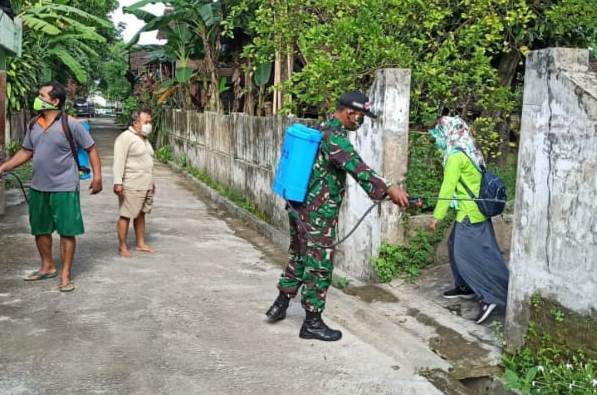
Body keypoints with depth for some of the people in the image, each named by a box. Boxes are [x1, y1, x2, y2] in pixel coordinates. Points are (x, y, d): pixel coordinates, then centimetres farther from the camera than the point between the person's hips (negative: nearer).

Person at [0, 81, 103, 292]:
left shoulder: (71, 125, -11)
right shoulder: (34, 125, 7)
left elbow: (91, 148, -6)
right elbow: (25, 152, 15)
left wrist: (97, 176, -13)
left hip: (64, 188, -6)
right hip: (38, 188, 6)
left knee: (67, 231, -1)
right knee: (40, 229, 16)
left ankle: (65, 275, 9)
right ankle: (47, 267, 34)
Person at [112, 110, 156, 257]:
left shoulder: (144, 139, 17)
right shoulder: (125, 138, -11)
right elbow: (119, 161, -17)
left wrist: (151, 182, 25)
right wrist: (118, 183, -24)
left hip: (146, 185, 9)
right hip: (131, 186, -9)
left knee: (141, 214, 14)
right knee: (125, 215, -4)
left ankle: (141, 244, 22)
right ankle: (122, 247, 3)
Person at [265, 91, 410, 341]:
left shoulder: (322, 130, 13)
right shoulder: (335, 137, -19)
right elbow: (356, 168, -34)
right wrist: (388, 189, -43)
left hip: (299, 207, 10)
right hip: (318, 214, -10)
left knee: (300, 257, 22)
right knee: (319, 265, 1)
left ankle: (281, 304, 34)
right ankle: (312, 323, 11)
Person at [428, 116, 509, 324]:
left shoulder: (455, 156, -16)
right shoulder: (467, 152, 11)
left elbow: (447, 188, -17)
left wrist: (437, 216, -14)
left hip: (470, 212, -10)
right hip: (476, 209, 10)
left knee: (467, 254, -8)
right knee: (455, 246, 17)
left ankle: (491, 296, -10)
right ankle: (465, 286, 26)